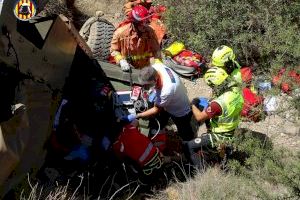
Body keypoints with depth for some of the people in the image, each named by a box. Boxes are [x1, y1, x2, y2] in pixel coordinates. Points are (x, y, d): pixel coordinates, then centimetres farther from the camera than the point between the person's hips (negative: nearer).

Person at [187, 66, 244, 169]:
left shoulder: (219, 103, -36)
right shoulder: (236, 90, -13)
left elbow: (199, 117, -22)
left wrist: (193, 105, -5)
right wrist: (209, 105, 5)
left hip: (221, 137, -8)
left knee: (190, 146, 2)